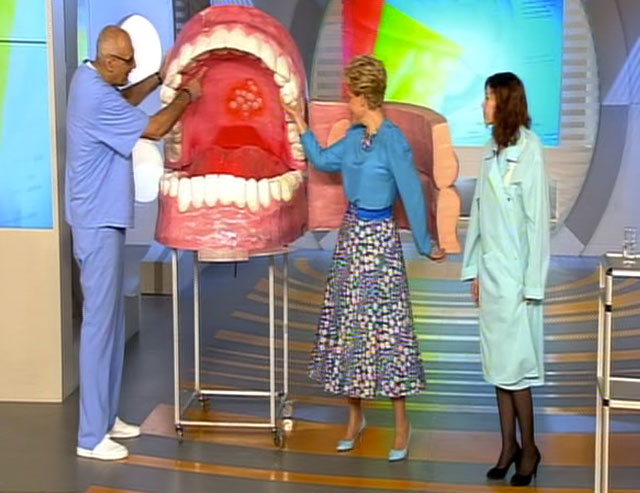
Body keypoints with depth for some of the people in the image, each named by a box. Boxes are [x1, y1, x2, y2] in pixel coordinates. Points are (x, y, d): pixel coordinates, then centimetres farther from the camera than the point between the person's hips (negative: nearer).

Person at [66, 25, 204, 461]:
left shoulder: (90, 78, 7)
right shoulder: (95, 99, -23)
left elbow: (125, 100, 27)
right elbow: (154, 128, -18)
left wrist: (161, 78, 14)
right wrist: (186, 97, -2)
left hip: (105, 219, 11)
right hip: (98, 223, -11)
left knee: (112, 318, 15)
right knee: (99, 322, -7)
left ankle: (107, 416, 25)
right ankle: (91, 436, 0)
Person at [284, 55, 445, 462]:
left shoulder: (393, 140, -17)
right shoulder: (354, 136, 6)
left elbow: (412, 194, -14)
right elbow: (323, 161, 23)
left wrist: (425, 245, -11)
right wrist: (301, 125, 20)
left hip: (379, 239, -8)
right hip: (351, 234, 8)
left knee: (386, 325, -3)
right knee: (346, 322, 11)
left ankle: (401, 422, 9)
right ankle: (356, 415, 24)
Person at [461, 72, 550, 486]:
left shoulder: (530, 153, -13)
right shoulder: (492, 152, 10)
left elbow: (538, 221, -14)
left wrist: (533, 285, -15)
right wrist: (475, 270, 12)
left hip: (517, 273, -7)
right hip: (492, 272, 7)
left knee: (515, 365, -2)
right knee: (497, 363, 11)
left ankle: (529, 448, 13)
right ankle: (509, 446, 21)